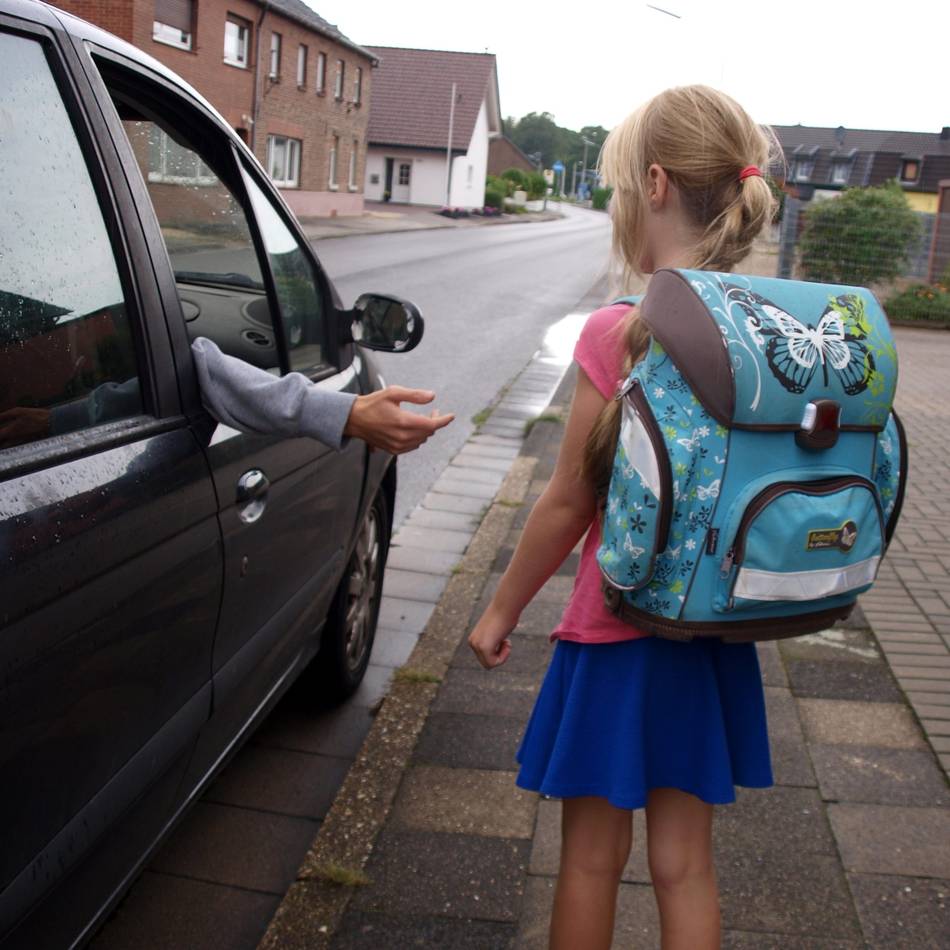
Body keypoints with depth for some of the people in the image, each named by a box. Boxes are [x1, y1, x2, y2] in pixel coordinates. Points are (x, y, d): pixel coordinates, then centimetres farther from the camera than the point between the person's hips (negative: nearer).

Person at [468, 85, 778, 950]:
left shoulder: (619, 334, -20)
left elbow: (569, 502, -14)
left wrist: (502, 611, 0)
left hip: (615, 634, -5)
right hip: (713, 637, 5)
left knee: (592, 859, 15)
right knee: (684, 864, 19)